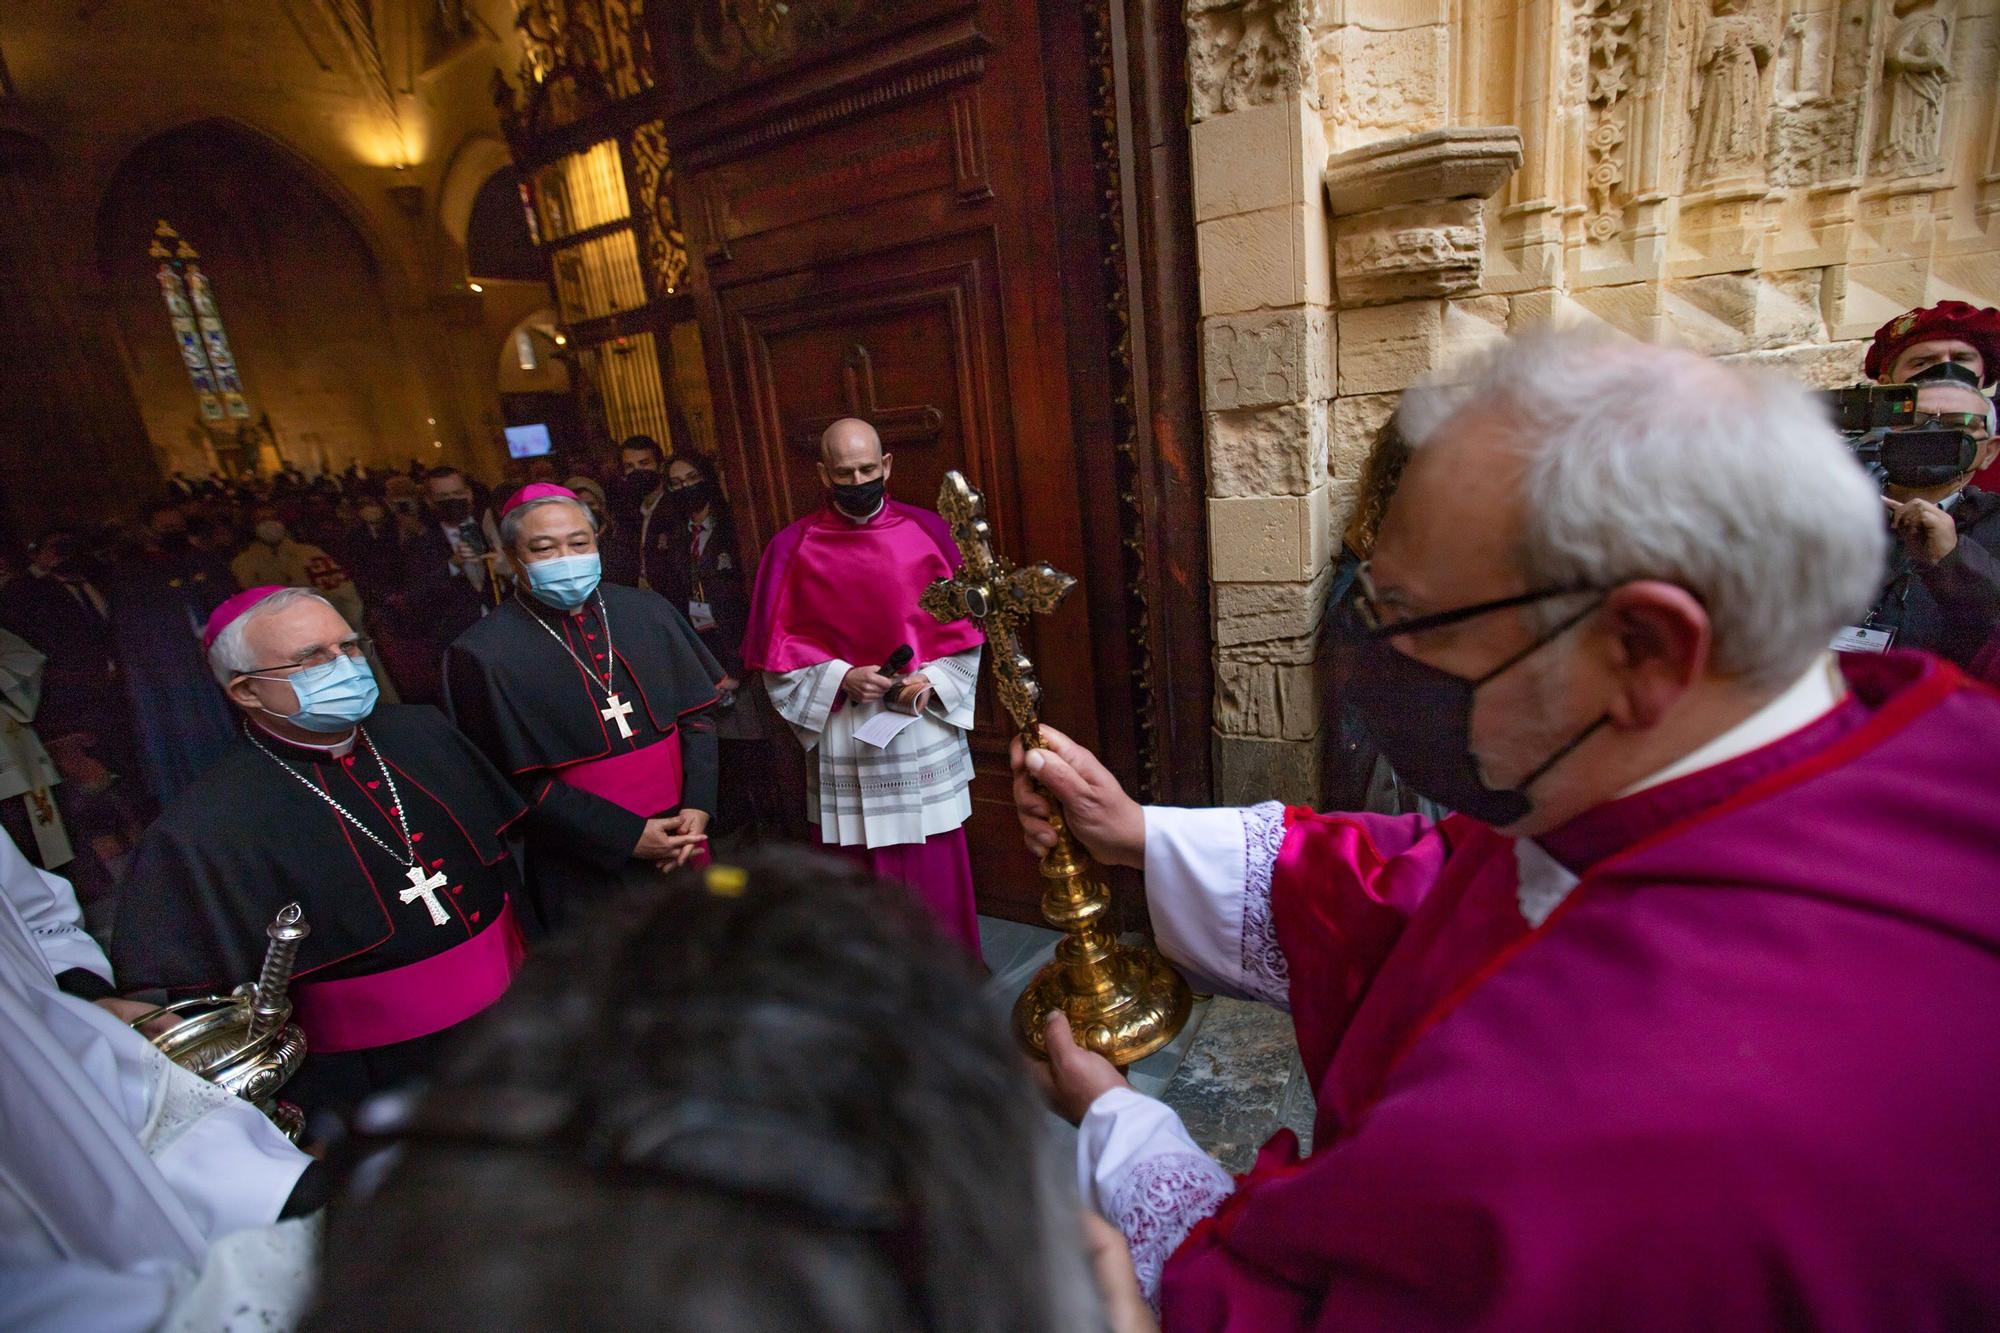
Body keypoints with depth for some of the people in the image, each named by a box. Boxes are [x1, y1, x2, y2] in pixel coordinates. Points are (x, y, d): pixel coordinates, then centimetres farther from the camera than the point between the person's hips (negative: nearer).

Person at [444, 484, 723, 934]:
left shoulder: (646, 611, 0)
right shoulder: (483, 654, -11)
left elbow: (695, 712, 4)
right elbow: (518, 780, -11)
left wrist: (697, 806, -9)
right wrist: (626, 837, -15)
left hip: (682, 845, 4)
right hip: (584, 872, -4)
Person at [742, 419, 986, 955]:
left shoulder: (926, 530, 1)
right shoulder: (793, 547, -2)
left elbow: (963, 625, 6)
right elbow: (778, 649, 0)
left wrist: (933, 680, -10)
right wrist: (841, 678, -13)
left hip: (926, 733, 1)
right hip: (844, 739, -1)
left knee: (937, 868, 9)